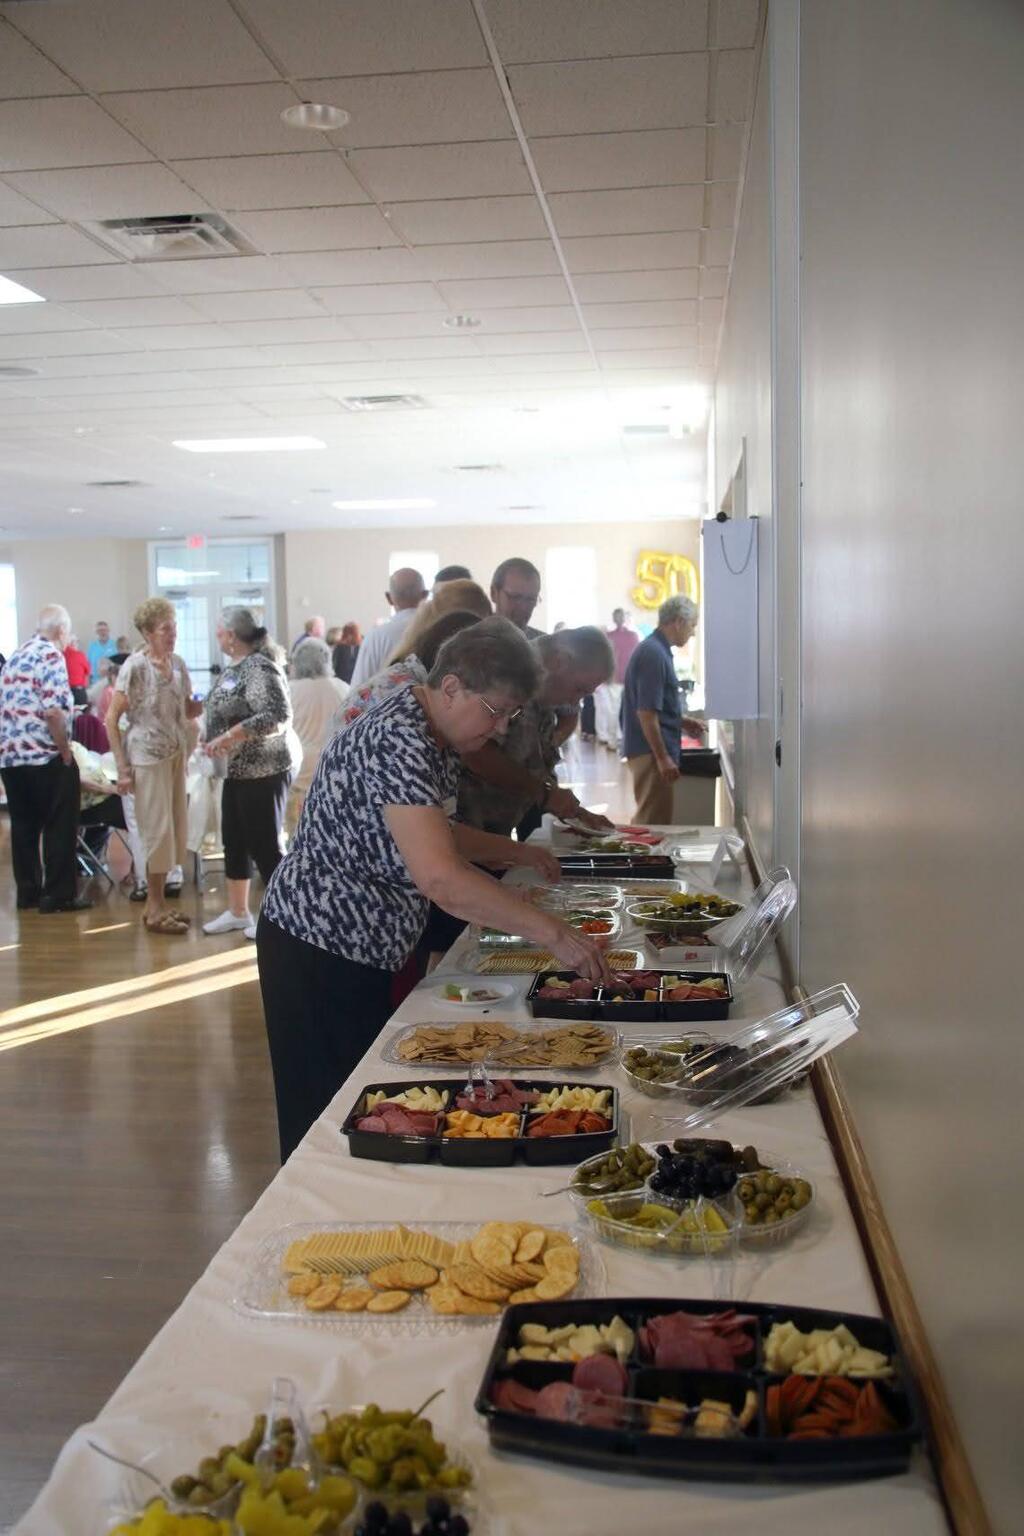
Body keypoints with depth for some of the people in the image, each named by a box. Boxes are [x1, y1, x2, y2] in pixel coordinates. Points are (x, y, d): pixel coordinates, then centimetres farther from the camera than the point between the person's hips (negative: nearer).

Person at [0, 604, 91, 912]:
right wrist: (66, 751, -11)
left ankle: (28, 891, 18)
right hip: (46, 756, -8)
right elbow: (53, 711, -21)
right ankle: (59, 895, 3)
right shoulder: (51, 656, -11)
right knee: (59, 828, 1)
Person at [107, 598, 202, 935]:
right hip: (147, 758, -7)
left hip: (176, 756, 7)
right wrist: (122, 768, -14)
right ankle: (154, 909, 9)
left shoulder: (178, 664, 6)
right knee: (157, 831, -2)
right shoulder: (134, 667, -12)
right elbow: (111, 719, -10)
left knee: (175, 830, 10)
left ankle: (159, 902, 22)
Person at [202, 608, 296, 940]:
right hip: (239, 768, 10)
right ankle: (237, 911, 27)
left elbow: (279, 716, -28)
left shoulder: (259, 667, -19)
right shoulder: (234, 666, 10)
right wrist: (221, 738, -1)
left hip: (264, 768, -10)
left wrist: (231, 736, -30)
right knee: (234, 839, 15)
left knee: (264, 844, -2)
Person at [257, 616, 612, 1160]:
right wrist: (554, 934, -34)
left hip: (363, 947, 10)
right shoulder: (397, 742, -26)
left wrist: (514, 851, 11)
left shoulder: (432, 737, 5)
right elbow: (441, 878, -36)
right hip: (320, 949, -10)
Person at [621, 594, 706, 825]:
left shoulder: (656, 649, 14)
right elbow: (646, 713, -22)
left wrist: (684, 723, 21)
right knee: (654, 824, -5)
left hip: (653, 750, 10)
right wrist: (662, 758, -21)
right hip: (651, 752, -10)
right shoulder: (654, 653, -17)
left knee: (649, 820, 17)